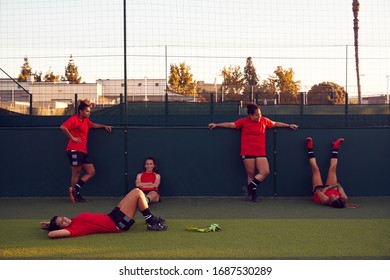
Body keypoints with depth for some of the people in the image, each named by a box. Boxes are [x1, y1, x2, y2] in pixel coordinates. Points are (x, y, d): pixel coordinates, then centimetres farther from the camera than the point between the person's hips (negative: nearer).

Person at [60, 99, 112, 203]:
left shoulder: (86, 120, 16)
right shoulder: (74, 119, -10)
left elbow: (93, 125, 37)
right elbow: (63, 127, -25)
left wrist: (104, 126, 31)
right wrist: (72, 137, -18)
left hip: (83, 151, 9)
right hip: (74, 150, -9)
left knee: (91, 172, 5)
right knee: (76, 173, -1)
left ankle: (75, 189, 6)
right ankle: (75, 192, 9)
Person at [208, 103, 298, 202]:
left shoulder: (264, 120, 6)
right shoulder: (244, 121, -1)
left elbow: (276, 124, 20)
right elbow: (230, 125, 3)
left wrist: (289, 125, 23)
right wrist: (216, 125, 4)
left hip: (261, 153, 3)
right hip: (247, 153, -3)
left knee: (265, 172, -8)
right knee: (250, 174, 0)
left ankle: (249, 187, 4)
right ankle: (254, 195, 10)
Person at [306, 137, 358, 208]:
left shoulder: (325, 200, -48)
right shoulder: (343, 199, -38)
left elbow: (318, 191, -34)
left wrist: (328, 187, -34)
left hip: (318, 189, -2)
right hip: (330, 188, 3)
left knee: (315, 169, -1)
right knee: (333, 168, 7)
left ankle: (310, 148, 22)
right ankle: (335, 147, 32)